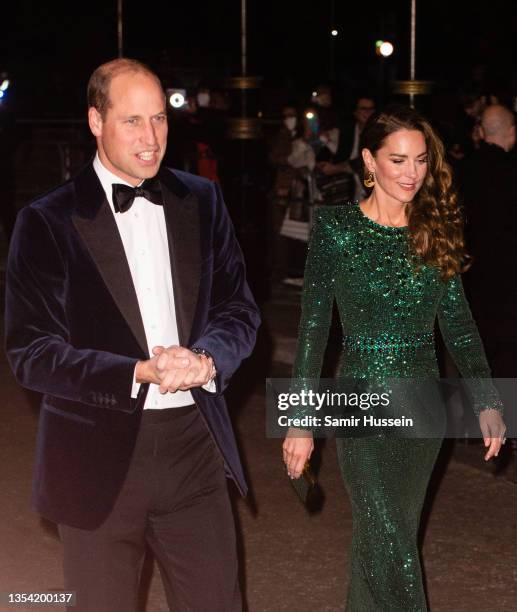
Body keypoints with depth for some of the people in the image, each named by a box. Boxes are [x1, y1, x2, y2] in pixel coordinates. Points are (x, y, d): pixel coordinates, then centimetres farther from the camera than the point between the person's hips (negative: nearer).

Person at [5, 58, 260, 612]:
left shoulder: (199, 202, 8)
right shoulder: (48, 222, -5)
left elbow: (239, 309, 9)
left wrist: (205, 360, -14)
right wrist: (141, 374, -20)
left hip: (194, 446, 3)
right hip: (99, 459, -3)